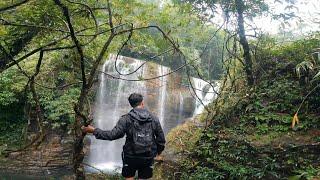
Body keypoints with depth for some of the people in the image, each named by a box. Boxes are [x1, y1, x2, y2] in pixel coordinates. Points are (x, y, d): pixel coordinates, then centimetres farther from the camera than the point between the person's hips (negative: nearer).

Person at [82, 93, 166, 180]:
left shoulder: (126, 119, -9)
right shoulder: (154, 119, 0)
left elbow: (113, 135, -14)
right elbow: (161, 139, 4)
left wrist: (94, 130, -4)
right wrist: (158, 154, 20)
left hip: (131, 157, -2)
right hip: (148, 158, 2)